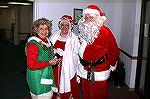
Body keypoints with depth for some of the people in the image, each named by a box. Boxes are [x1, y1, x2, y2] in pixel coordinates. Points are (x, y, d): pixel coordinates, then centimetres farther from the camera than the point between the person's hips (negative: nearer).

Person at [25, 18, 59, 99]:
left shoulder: (47, 41, 5)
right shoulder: (33, 44, -21)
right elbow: (31, 65, -25)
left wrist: (53, 59, 3)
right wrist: (49, 63, -21)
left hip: (47, 75, 8)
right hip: (37, 78, -8)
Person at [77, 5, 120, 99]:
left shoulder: (105, 31, -15)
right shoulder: (84, 30, 5)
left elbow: (114, 50, -9)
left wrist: (112, 65, 1)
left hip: (98, 73, -6)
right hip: (84, 71, 6)